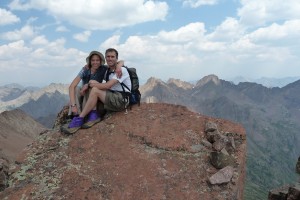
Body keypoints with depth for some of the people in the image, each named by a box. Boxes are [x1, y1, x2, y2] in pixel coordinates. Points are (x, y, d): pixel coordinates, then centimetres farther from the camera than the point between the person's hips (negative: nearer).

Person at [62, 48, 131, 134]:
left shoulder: (122, 70, -9)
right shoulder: (108, 71, 17)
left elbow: (107, 86, -18)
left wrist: (94, 84, -6)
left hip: (122, 100, -8)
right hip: (113, 98, 8)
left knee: (95, 90, -22)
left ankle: (79, 120, -18)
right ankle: (94, 115, -16)